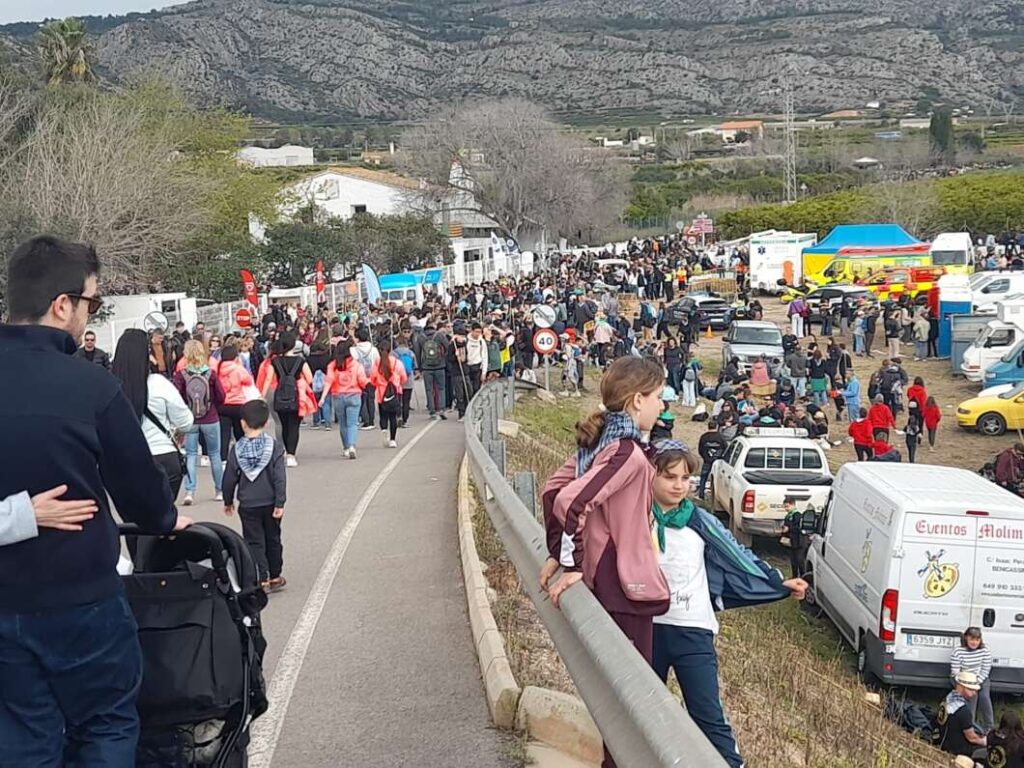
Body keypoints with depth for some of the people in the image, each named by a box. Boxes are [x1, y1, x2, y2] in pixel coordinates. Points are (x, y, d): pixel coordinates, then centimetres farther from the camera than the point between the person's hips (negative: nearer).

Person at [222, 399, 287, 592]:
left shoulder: (237, 449, -5)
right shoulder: (274, 446, -8)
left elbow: (230, 478, 1)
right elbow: (280, 478, -12)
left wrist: (228, 501, 14)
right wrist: (280, 503, -8)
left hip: (247, 505, -1)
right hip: (270, 503, 1)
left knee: (254, 542, 4)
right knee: (272, 540, 15)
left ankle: (262, 580, -5)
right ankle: (274, 577, 23)